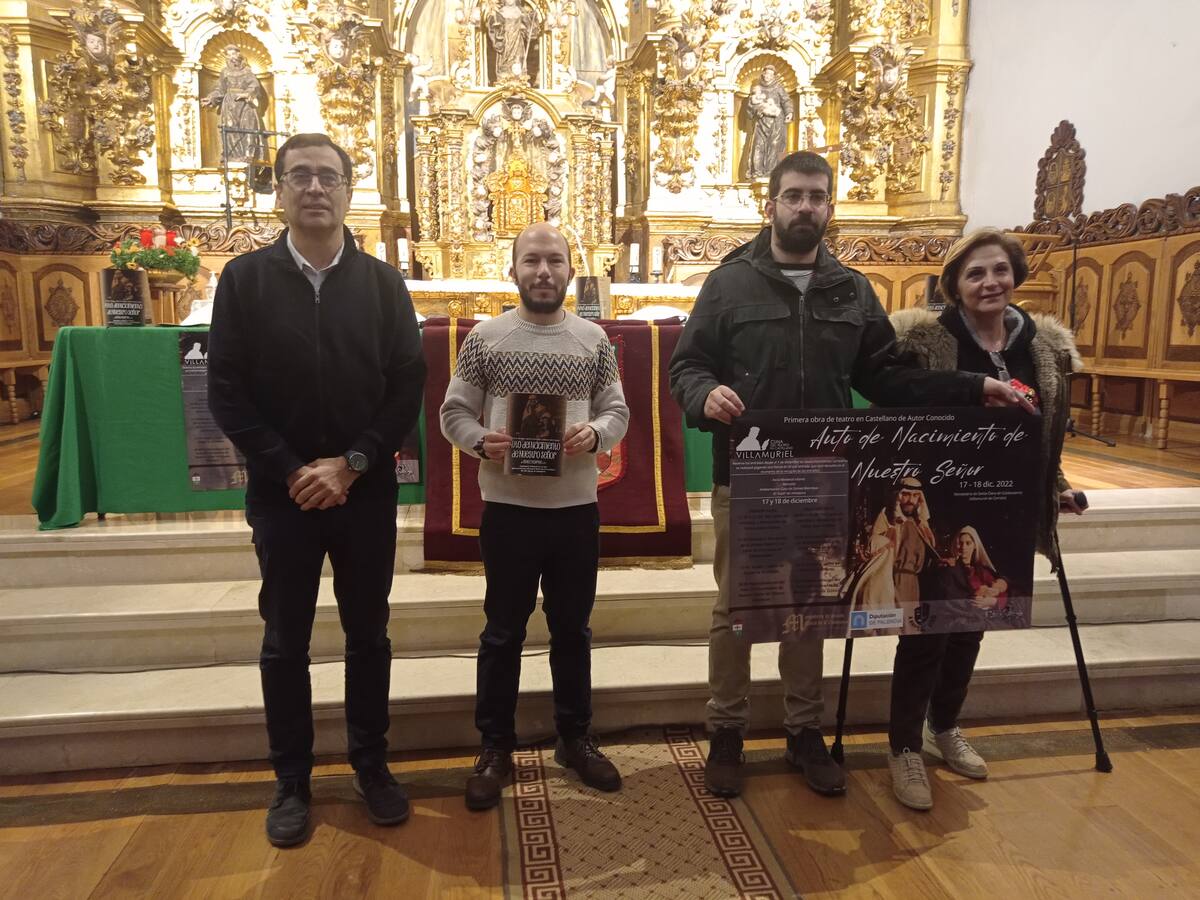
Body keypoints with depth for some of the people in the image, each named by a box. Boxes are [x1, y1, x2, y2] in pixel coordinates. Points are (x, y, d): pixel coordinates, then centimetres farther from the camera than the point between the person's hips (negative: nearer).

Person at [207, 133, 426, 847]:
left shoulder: (382, 282, 2)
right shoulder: (246, 278, 1)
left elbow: (409, 387, -3)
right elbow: (227, 392, -3)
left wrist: (353, 464, -12)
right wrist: (291, 471, -12)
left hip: (367, 494, 1)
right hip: (282, 494, 0)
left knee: (368, 636, 11)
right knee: (285, 643, 10)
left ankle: (372, 766, 29)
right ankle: (292, 781, 27)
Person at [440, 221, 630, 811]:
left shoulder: (594, 339, 5)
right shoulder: (485, 338, -1)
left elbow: (617, 411, 6)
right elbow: (454, 413, 1)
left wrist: (595, 434, -16)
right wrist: (482, 442, -19)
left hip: (577, 507, 2)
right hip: (508, 508, -2)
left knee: (573, 628, 14)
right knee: (503, 632, 9)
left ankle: (576, 739, 32)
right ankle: (495, 747, 26)